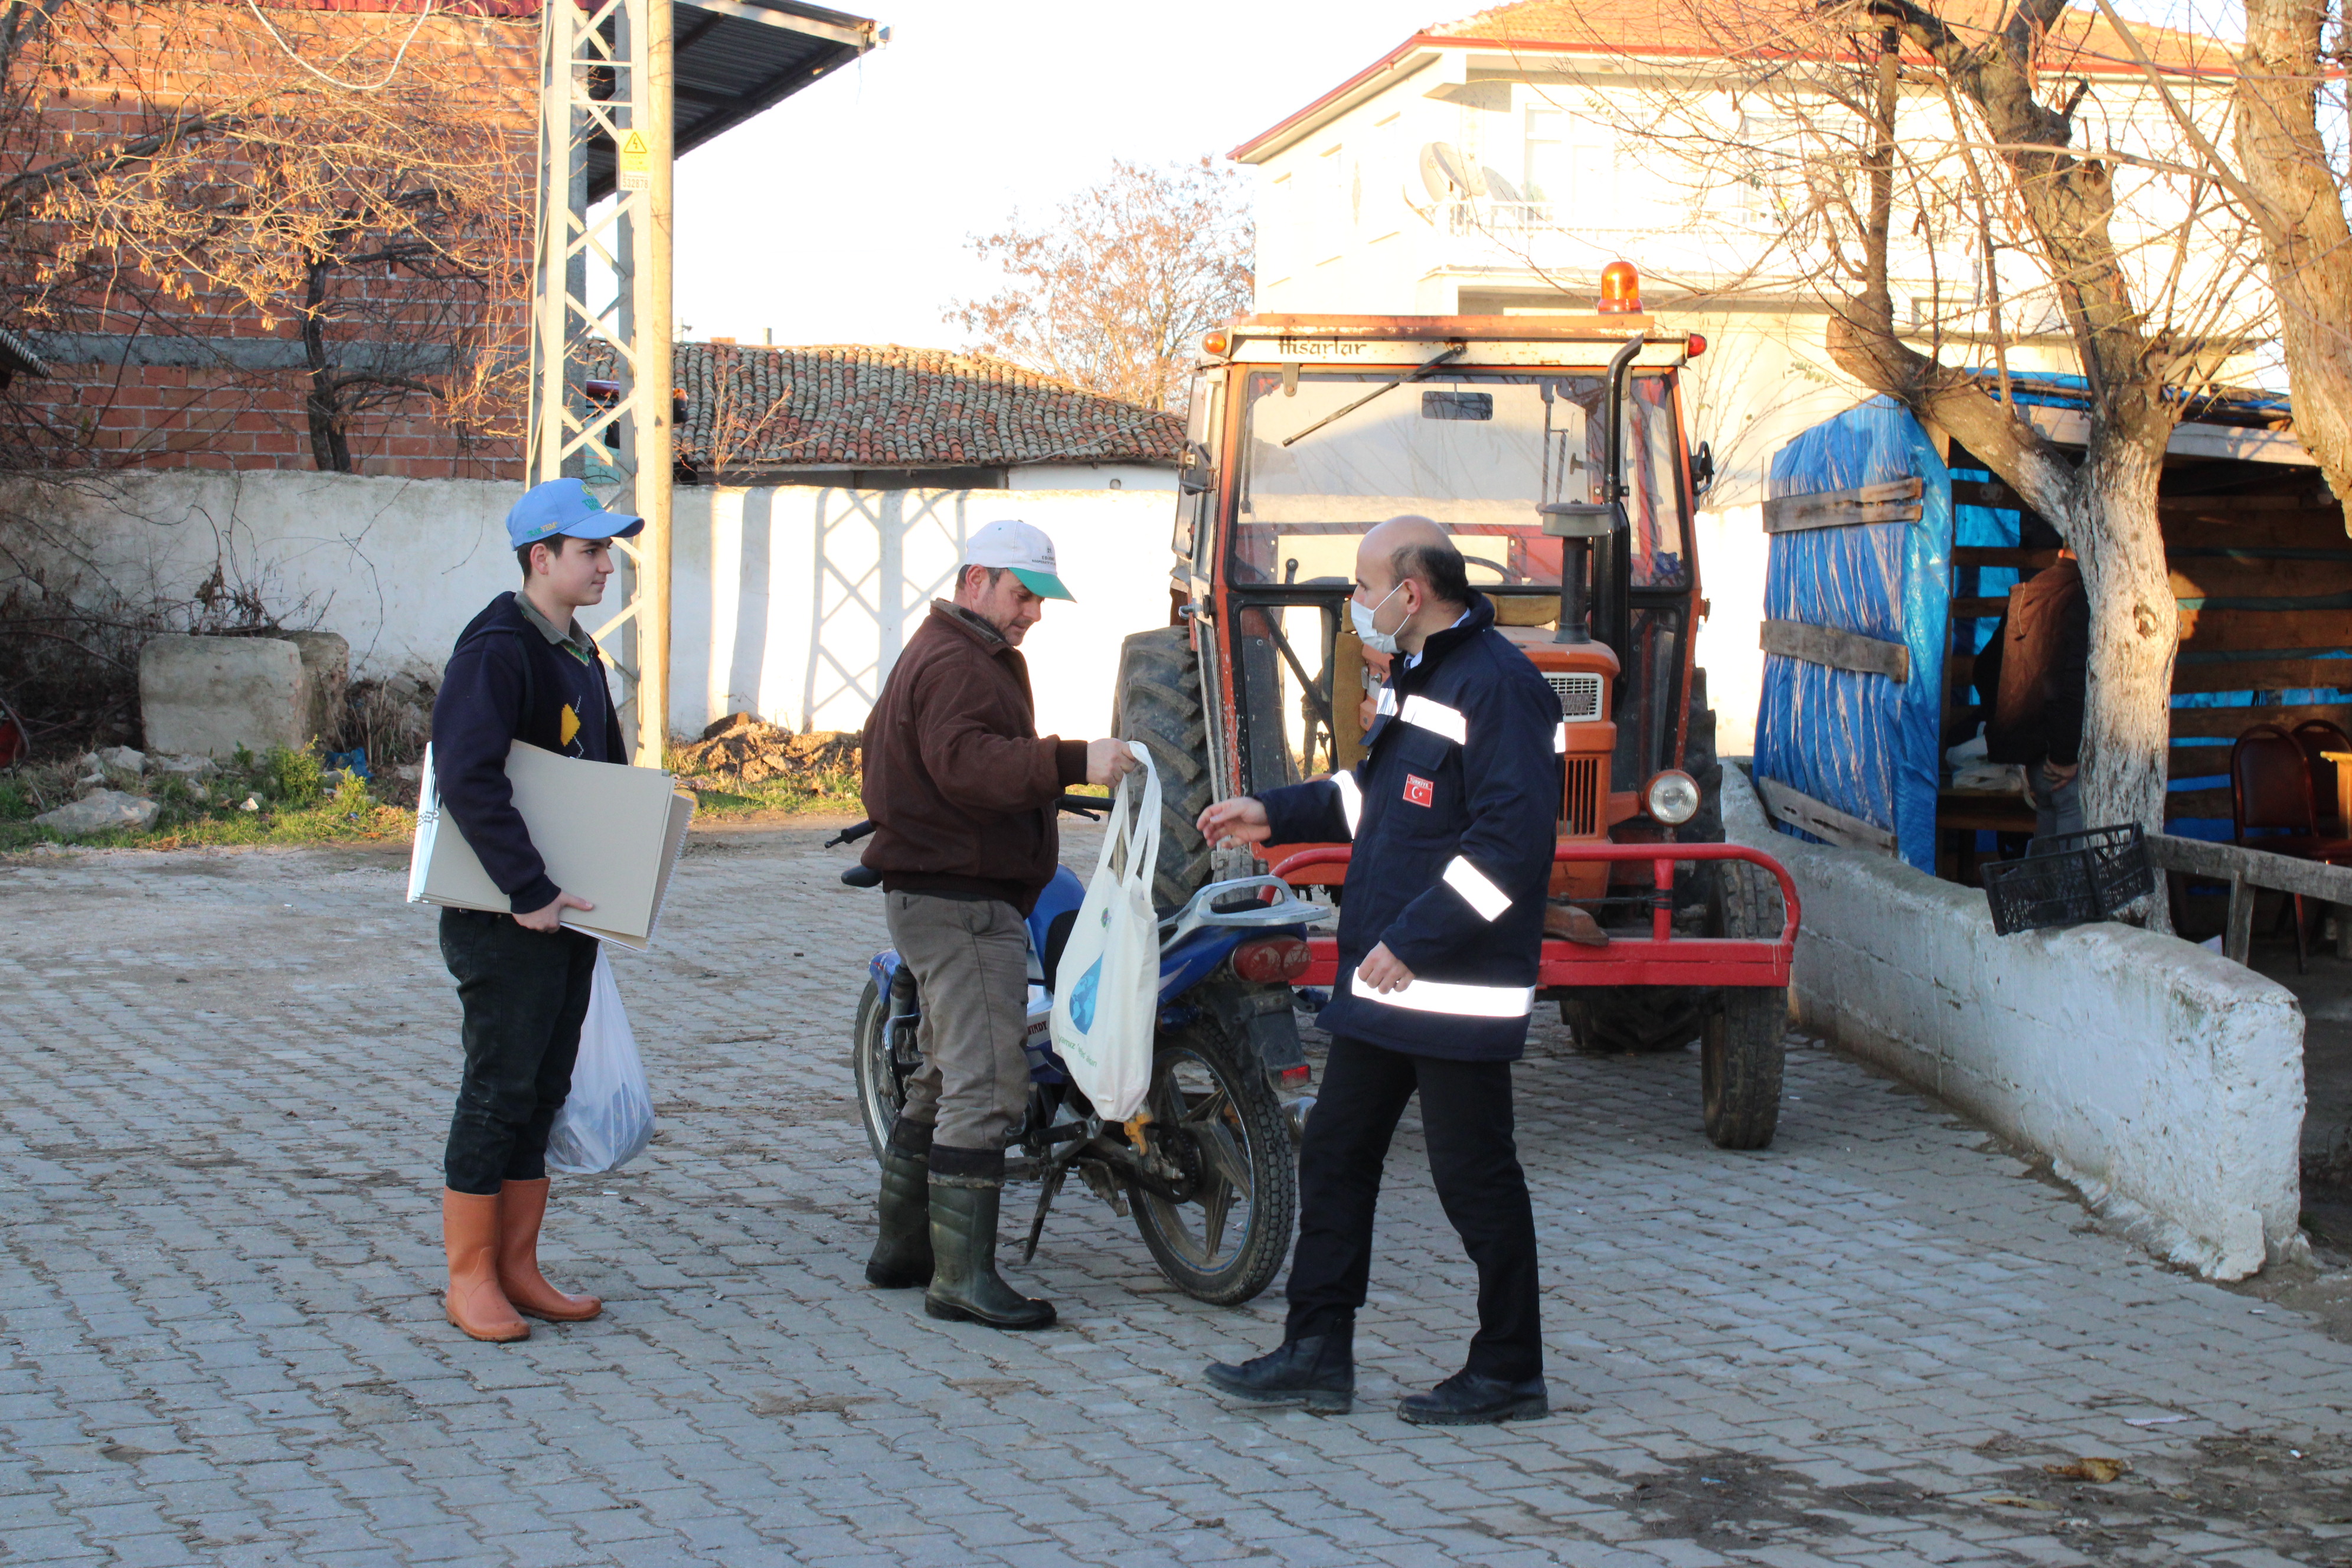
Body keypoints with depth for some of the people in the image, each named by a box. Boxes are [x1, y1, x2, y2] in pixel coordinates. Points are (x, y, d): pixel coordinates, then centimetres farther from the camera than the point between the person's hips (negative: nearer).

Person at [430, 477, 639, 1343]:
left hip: (567, 908, 9)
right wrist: (529, 891, -25)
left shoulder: (579, 654, 15)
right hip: (504, 920, -9)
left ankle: (517, 1268, 20)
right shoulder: (497, 650, -15)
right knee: (498, 1091, -3)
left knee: (543, 1092, 12)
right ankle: (470, 1279, 6)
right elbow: (467, 779, -25)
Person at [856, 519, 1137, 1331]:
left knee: (944, 1079, 18)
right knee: (987, 1084, -14)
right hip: (962, 903, -12)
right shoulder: (957, 663, -15)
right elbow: (968, 761, -31)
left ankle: (902, 1246, 25)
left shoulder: (955, 652, 22)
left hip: (935, 892, 12)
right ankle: (962, 1274, -16)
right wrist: (1073, 762, -39)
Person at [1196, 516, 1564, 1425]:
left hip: (1456, 991, -10)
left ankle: (1510, 1373, 13)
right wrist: (1277, 815, 23)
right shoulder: (1421, 675, 15)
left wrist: (1414, 939, -24)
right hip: (1384, 978, 10)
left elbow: (1513, 838, -24)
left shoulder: (1497, 685, -17)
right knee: (1334, 1154, 12)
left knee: (1473, 1176, 0)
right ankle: (1317, 1356, 20)